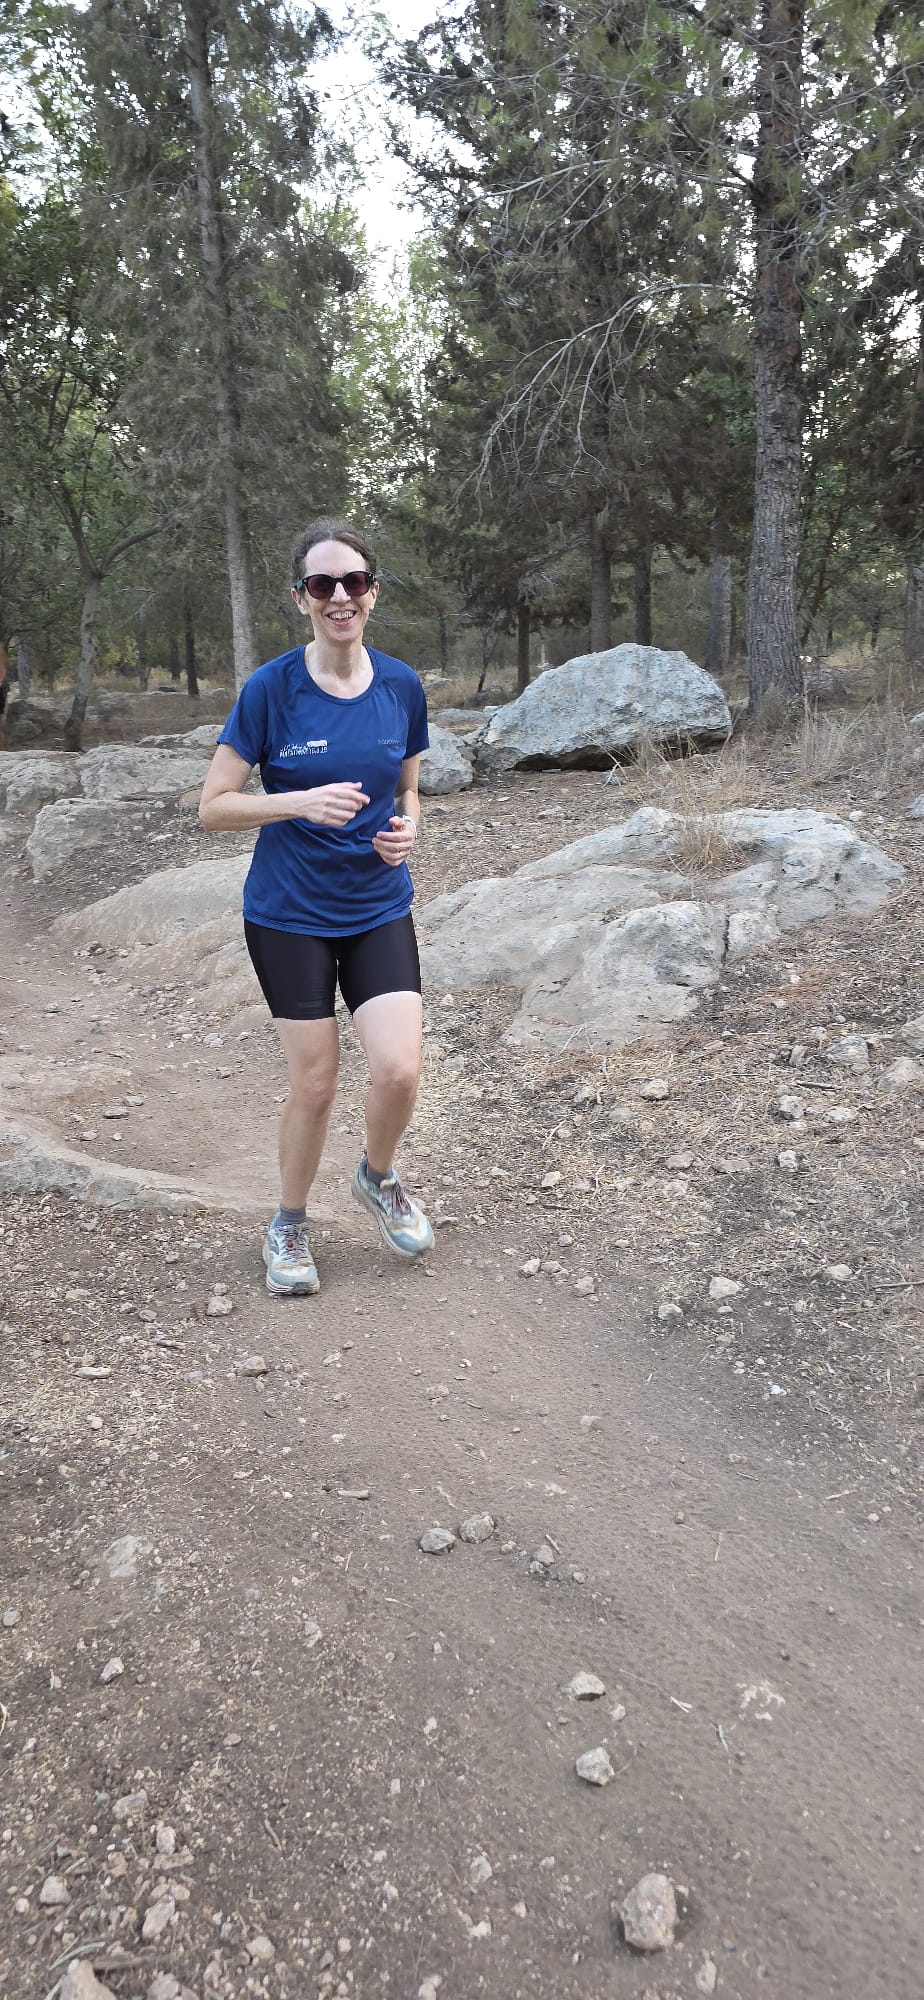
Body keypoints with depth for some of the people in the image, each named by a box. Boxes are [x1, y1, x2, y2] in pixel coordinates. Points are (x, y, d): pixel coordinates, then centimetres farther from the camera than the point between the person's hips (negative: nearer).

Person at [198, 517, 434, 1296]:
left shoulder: (401, 686, -1)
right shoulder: (270, 689, -11)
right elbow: (214, 807, -10)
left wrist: (406, 827, -10)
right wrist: (302, 802, -25)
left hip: (379, 907, 3)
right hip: (289, 915, -2)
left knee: (399, 1072, -9)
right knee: (314, 1083, 3)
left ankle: (379, 1178, 25)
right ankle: (290, 1224, 28)